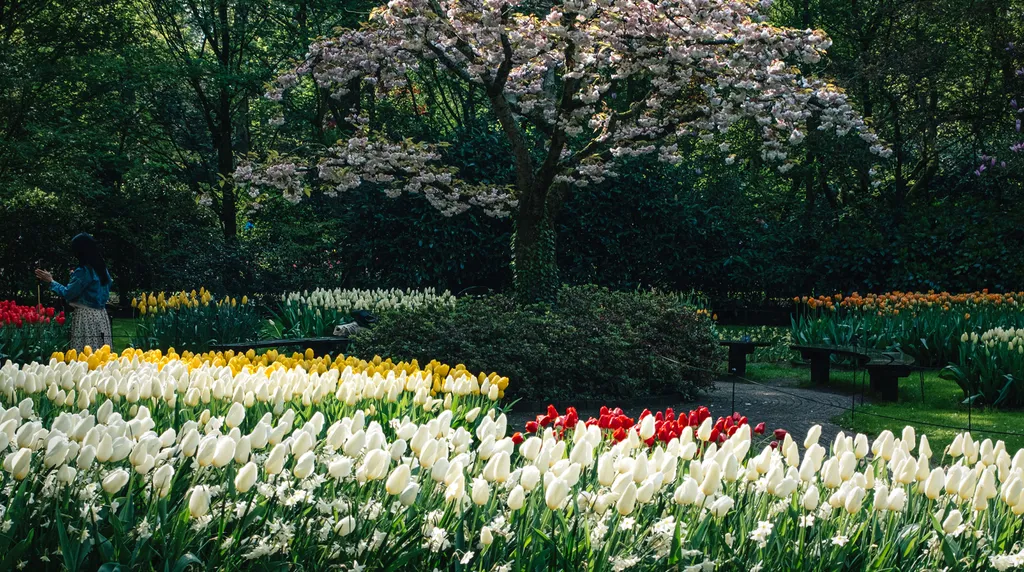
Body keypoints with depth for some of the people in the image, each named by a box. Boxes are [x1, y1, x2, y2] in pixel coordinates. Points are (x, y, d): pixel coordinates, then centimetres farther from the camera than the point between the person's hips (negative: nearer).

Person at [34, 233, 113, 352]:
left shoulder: (84, 271, -13)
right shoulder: (102, 269, 12)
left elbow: (68, 293, -11)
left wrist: (51, 281, 3)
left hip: (86, 315, -8)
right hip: (100, 315, 8)